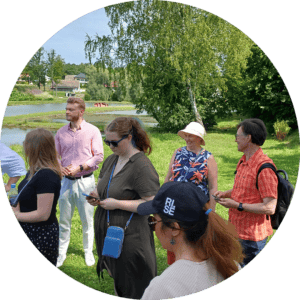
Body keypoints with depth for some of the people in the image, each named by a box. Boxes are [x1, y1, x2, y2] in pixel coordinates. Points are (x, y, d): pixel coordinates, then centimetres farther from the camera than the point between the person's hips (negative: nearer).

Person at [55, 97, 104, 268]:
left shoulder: (92, 131, -4)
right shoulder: (61, 132, 6)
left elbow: (99, 156, -6)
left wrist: (79, 167, -14)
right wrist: (60, 168, -8)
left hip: (85, 181, -3)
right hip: (66, 181, 3)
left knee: (87, 220, 8)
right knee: (64, 220, 9)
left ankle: (88, 252, 26)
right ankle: (61, 253, 23)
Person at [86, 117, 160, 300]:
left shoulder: (142, 166, -17)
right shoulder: (111, 160, 9)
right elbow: (103, 186, 24)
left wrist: (117, 204, -21)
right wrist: (96, 196, 1)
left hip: (129, 235, -8)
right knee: (116, 278, 19)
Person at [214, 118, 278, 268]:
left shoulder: (264, 167, -22)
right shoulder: (243, 161, 9)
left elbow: (270, 208, -24)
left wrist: (237, 205, -21)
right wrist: (225, 193, 7)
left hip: (252, 236, -9)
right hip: (236, 230, 9)